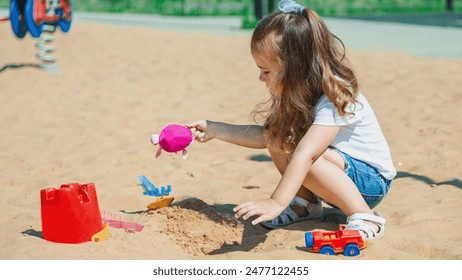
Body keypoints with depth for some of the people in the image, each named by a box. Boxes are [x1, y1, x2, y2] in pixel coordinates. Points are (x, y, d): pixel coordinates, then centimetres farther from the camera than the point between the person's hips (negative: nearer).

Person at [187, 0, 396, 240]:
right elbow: (263, 135, 6)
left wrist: (276, 202, -49)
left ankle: (363, 218, -24)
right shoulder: (299, 95, -2)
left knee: (308, 157, -33)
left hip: (371, 180, -8)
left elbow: (305, 155, -41)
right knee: (278, 138, -7)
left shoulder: (335, 99, -29)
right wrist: (214, 130, 1)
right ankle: (306, 204, 3)